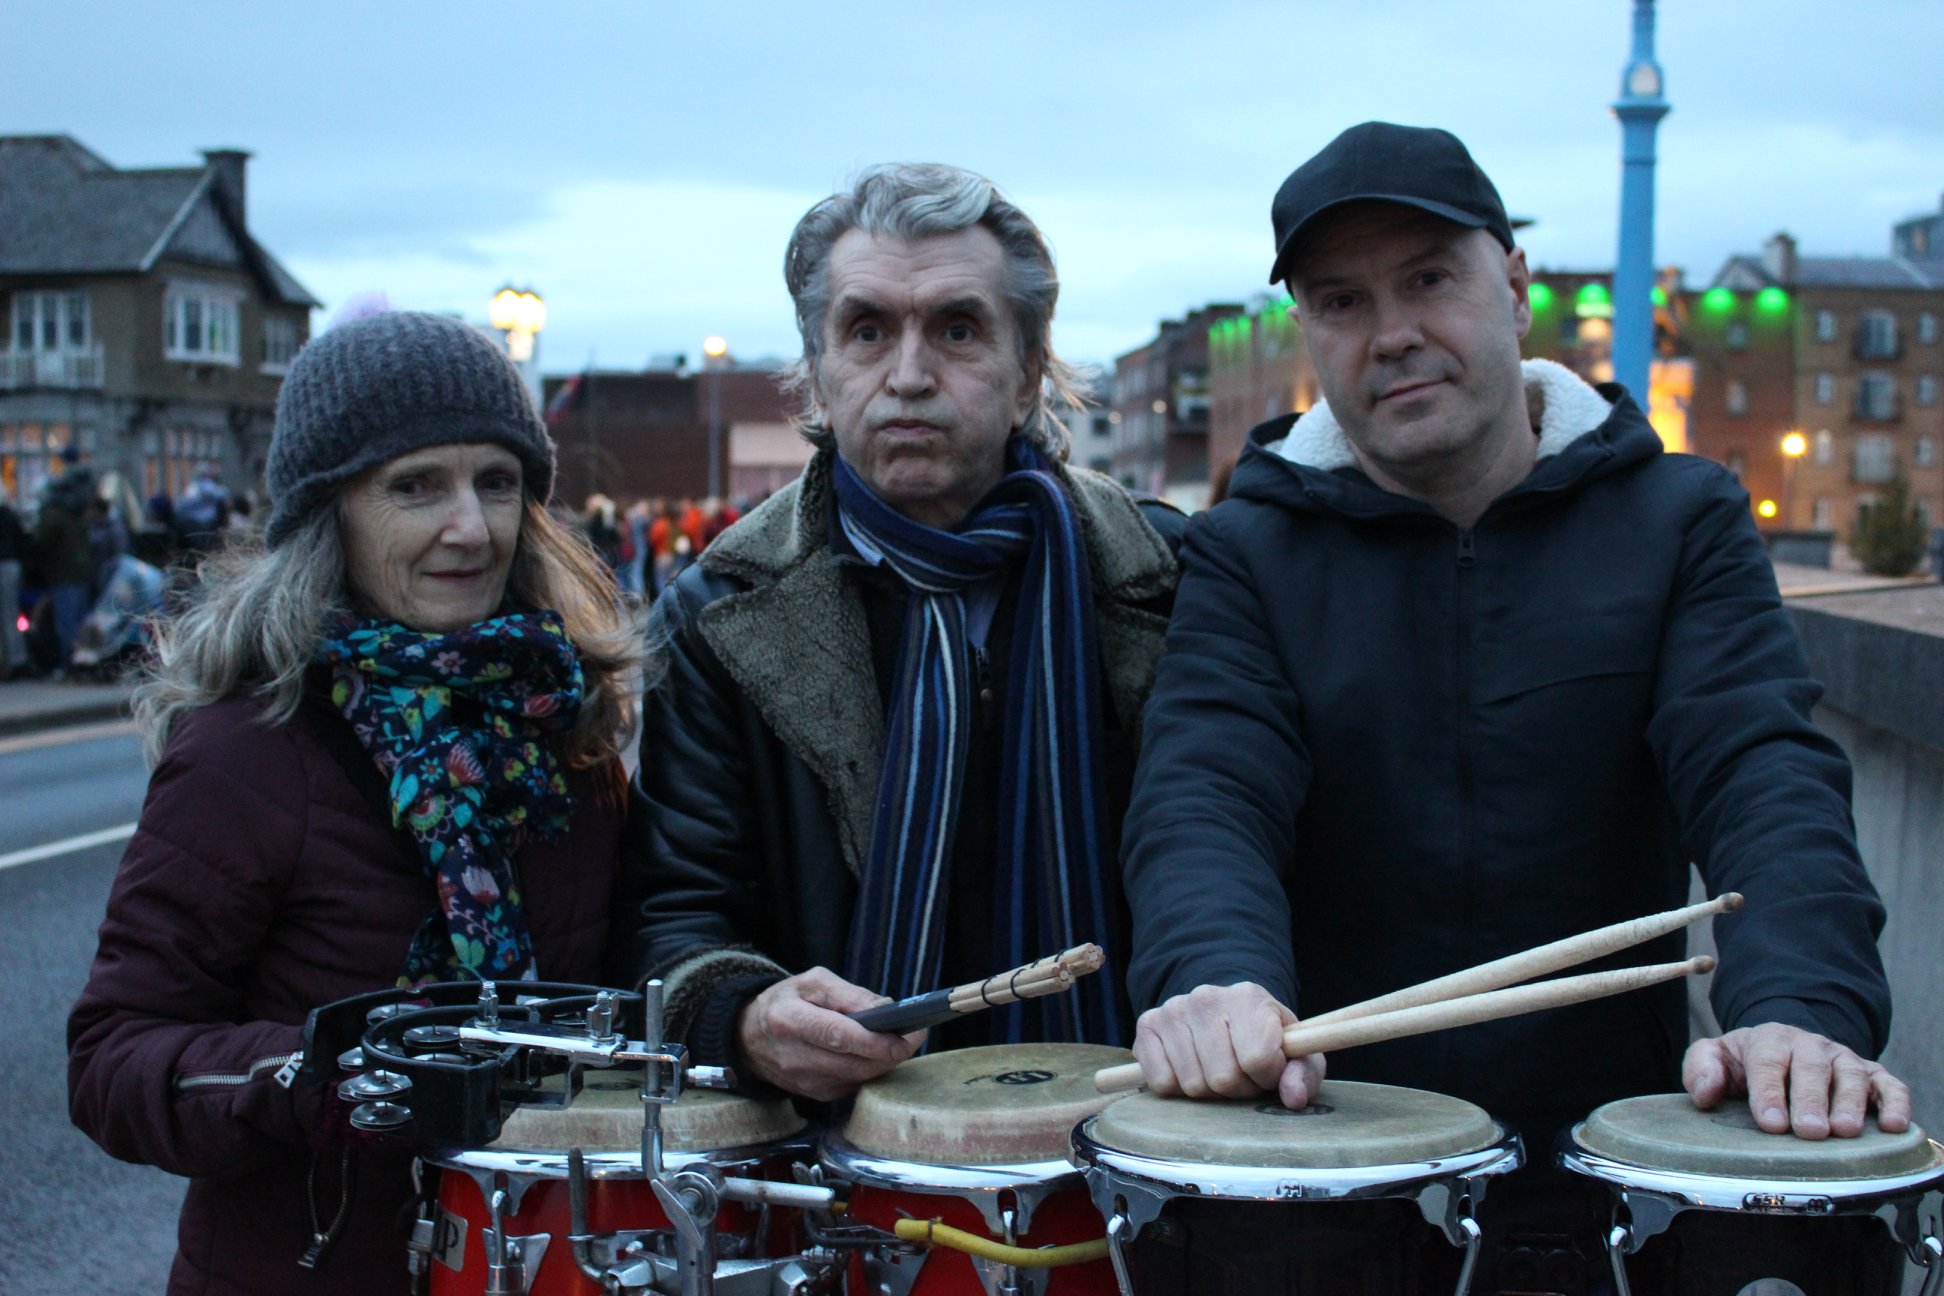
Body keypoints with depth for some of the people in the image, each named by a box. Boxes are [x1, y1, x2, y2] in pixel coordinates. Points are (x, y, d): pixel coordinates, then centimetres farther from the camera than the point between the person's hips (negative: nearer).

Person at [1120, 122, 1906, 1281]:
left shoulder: (1678, 523, 5)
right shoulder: (1249, 555, 4)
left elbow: (1764, 772, -9)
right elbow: (1206, 795, -12)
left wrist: (1800, 1007, -29)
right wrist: (1218, 977, -35)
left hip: (1609, 1146, 1)